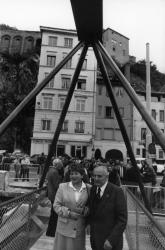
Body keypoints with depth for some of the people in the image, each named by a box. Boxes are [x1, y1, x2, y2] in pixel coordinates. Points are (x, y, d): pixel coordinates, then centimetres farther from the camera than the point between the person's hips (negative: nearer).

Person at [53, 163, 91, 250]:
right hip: (64, 228, -1)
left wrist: (84, 210, -17)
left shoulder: (88, 188, -2)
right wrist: (69, 213, -15)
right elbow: (56, 205, -4)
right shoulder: (62, 186, -5)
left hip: (80, 229, 1)